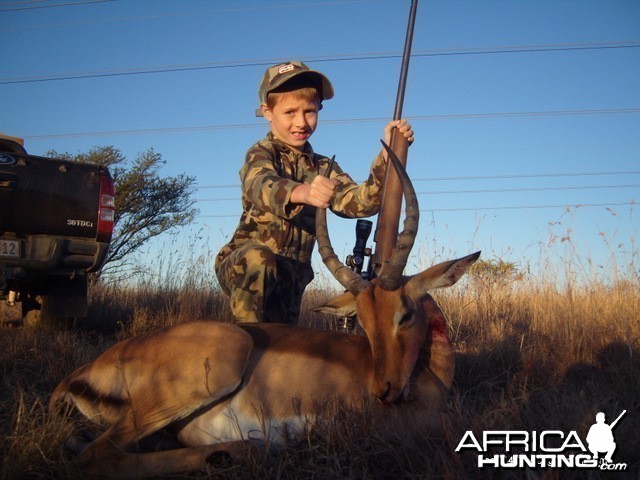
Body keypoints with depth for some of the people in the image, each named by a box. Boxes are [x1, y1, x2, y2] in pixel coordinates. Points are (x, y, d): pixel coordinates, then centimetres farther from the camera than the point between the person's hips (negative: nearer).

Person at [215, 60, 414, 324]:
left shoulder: (323, 168, 10)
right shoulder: (261, 154, -6)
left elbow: (358, 202, -9)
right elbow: (261, 186, -32)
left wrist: (388, 154, -22)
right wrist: (300, 192, -55)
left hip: (291, 279, 5)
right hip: (242, 268, -5)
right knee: (259, 258, -35)